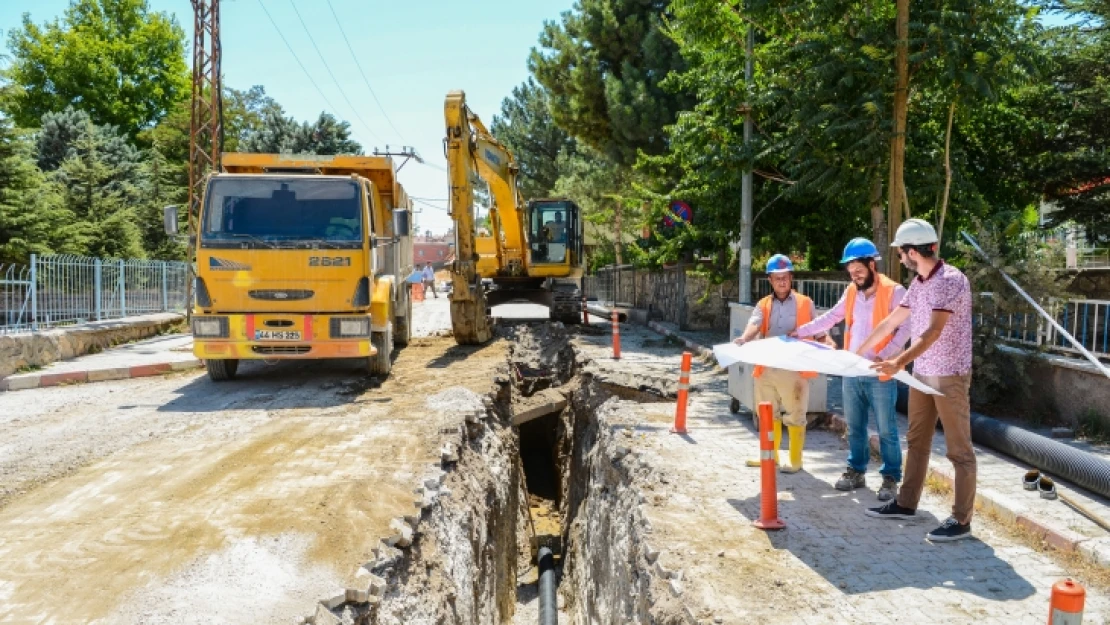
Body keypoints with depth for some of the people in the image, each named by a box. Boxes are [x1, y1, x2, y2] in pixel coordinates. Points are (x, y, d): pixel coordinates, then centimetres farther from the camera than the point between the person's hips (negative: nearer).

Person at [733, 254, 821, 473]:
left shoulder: (805, 303, 4)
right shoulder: (763, 305, 8)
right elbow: (754, 325, -11)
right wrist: (744, 338, -33)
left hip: (795, 369, -3)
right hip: (766, 369, 4)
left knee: (794, 416, 4)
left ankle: (795, 461, 16)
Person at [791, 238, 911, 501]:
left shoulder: (894, 292, -10)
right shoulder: (851, 292, 9)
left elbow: (906, 328, -15)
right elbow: (831, 318, 16)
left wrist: (884, 355, -26)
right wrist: (799, 331, 10)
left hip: (879, 374, -6)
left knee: (886, 429, 3)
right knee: (854, 427, 14)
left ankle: (891, 478, 13)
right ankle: (856, 472, 25)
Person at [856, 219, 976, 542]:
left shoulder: (952, 280, -18)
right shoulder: (918, 283, 8)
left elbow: (934, 331, -30)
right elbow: (890, 322, 17)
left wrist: (900, 362, -40)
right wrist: (858, 352, 22)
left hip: (950, 375, -9)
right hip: (922, 373, 9)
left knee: (959, 449, 0)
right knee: (916, 441, 15)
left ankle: (961, 520, 7)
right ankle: (906, 503, 26)